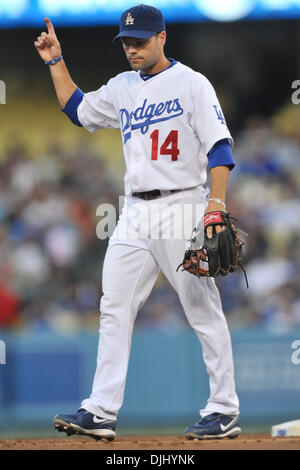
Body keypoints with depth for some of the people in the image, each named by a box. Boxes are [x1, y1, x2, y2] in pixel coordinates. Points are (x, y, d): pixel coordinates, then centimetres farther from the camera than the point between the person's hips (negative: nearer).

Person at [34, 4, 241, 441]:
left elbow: (220, 147, -12)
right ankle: (101, 413, 2)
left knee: (204, 311, -4)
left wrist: (217, 203, -23)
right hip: (135, 215, 7)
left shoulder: (191, 84, -5)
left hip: (180, 208, -7)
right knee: (114, 310, 2)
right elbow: (77, 109, 30)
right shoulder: (123, 88, 15)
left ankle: (225, 412, 1)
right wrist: (56, 61, 22)